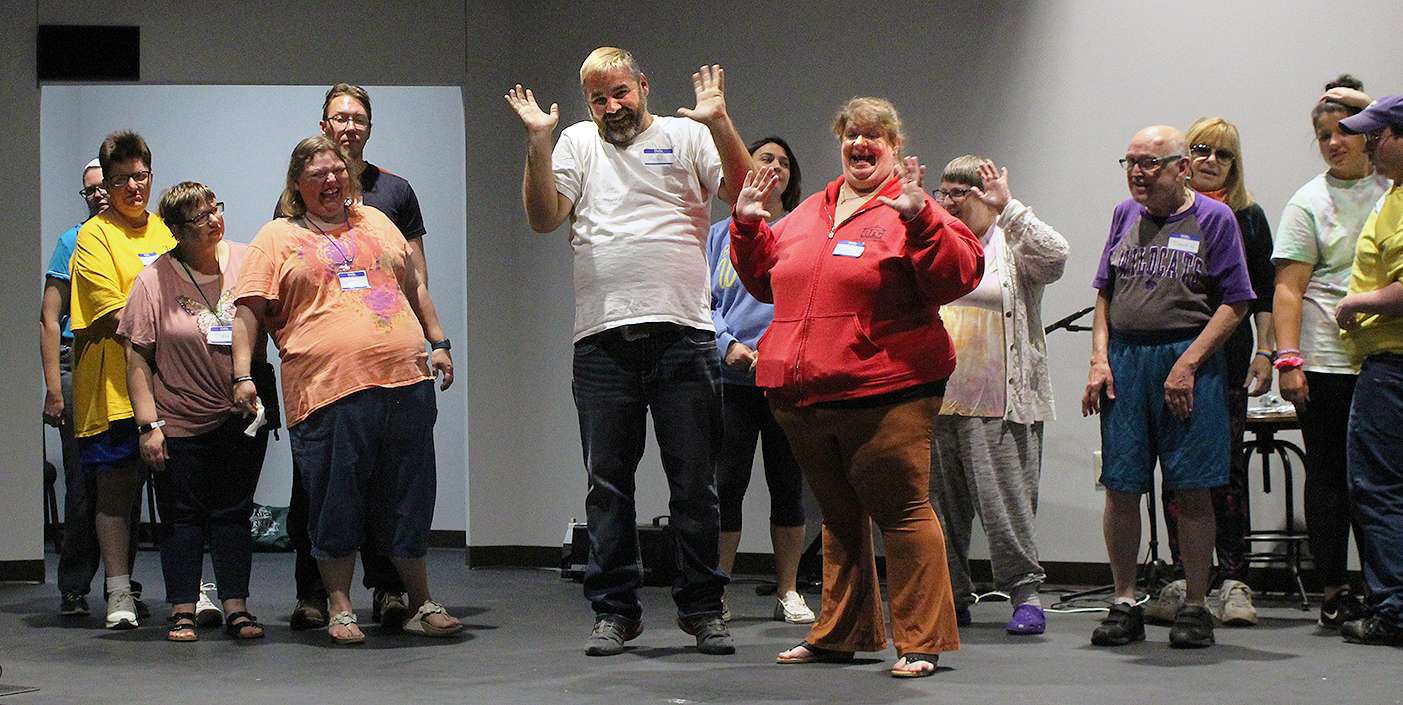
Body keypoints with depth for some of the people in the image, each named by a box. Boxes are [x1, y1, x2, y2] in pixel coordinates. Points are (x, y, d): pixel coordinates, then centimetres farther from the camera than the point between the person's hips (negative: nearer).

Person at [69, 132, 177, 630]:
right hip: (115, 383, -4)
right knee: (116, 486, -2)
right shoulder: (94, 235, 0)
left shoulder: (165, 230, 16)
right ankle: (119, 595, 2)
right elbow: (115, 314, -10)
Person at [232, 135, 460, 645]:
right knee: (336, 503, 0)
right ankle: (339, 609, 12)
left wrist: (438, 342, 20)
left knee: (410, 498, 8)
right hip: (328, 389, -4)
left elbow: (413, 285, 27)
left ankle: (421, 604, 17)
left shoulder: (376, 222, 21)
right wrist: (243, 375, -7)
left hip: (406, 381, 4)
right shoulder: (278, 238, 7)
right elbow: (248, 311, 2)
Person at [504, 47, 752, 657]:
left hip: (682, 335, -2)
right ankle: (614, 611, 15)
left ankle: (702, 608, 14)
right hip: (602, 338, 2)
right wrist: (537, 142, -7)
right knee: (607, 485, 7)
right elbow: (544, 218, 2)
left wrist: (719, 124, -14)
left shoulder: (686, 135, 7)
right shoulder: (577, 143, 12)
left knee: (694, 484, 4)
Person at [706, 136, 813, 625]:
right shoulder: (720, 236, 12)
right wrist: (729, 346, -11)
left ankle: (788, 593, 14)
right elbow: (703, 302, 6)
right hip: (731, 379, 0)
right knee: (726, 483, -2)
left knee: (788, 485, 5)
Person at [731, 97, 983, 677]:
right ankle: (838, 633, 26)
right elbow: (764, 279, 26)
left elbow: (959, 274, -15)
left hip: (883, 394, -7)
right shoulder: (808, 214, 18)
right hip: (802, 397, 7)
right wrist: (748, 226, 13)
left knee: (901, 510, -5)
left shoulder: (908, 211, -2)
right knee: (839, 517, 16)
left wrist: (919, 218, -25)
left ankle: (922, 640, 1)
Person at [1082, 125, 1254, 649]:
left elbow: (1234, 303, -4)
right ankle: (1124, 603, 12)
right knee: (1120, 488, 2)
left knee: (1192, 490, -1)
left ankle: (1195, 606, 8)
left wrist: (1188, 363, -13)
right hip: (1124, 359, 4)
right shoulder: (1126, 215, 13)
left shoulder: (1214, 218, -1)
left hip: (1187, 358, -4)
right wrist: (1099, 360, 3)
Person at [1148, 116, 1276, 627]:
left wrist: (1265, 353, 2)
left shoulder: (1247, 217, 9)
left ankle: (1233, 580, 2)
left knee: (1227, 466, -2)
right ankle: (1182, 579, 7)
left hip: (1227, 358, 0)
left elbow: (1264, 292, 10)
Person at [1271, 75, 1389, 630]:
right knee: (1329, 475, 2)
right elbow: (1288, 288, -4)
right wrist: (1289, 358, -15)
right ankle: (1334, 593, 7)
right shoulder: (1309, 202, 1)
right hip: (1328, 362, -3)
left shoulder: (1391, 189, 11)